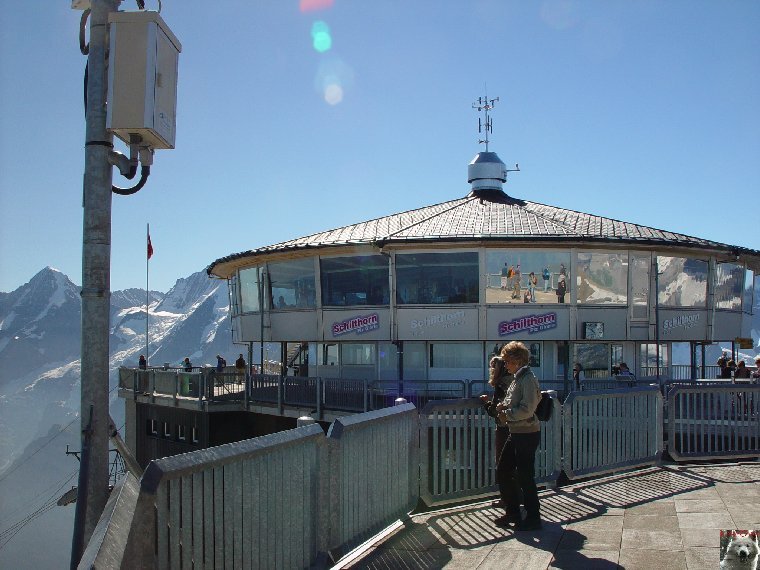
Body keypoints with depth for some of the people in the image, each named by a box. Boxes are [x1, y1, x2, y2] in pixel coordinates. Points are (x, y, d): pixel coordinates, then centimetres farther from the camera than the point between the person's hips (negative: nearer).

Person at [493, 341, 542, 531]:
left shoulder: (528, 379, -16)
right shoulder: (517, 379, 13)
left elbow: (527, 409, -24)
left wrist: (506, 414, -12)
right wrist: (504, 406, 4)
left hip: (527, 434, -10)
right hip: (515, 433, 10)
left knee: (524, 476, -2)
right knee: (502, 471, 13)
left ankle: (533, 518, 11)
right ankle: (512, 512, 25)